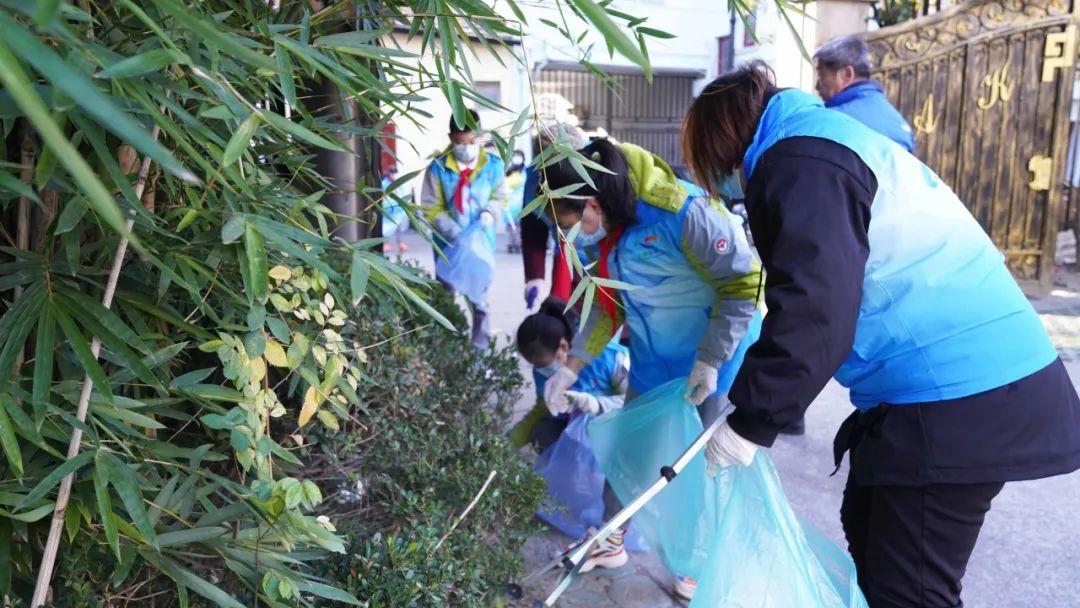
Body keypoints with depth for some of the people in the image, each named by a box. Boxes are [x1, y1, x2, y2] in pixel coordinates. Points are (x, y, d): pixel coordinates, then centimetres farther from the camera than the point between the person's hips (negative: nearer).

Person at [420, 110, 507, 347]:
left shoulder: (493, 164, -5)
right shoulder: (438, 168, -9)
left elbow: (500, 196, 8)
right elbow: (431, 207, -6)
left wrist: (489, 213, -13)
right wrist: (454, 231, -17)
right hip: (448, 242, 0)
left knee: (479, 294, 6)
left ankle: (480, 345, 17)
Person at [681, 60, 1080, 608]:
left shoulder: (800, 162, -14)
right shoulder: (827, 138, 19)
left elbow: (816, 310, -25)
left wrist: (751, 421, -18)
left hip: (958, 400, -11)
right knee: (867, 528, 23)